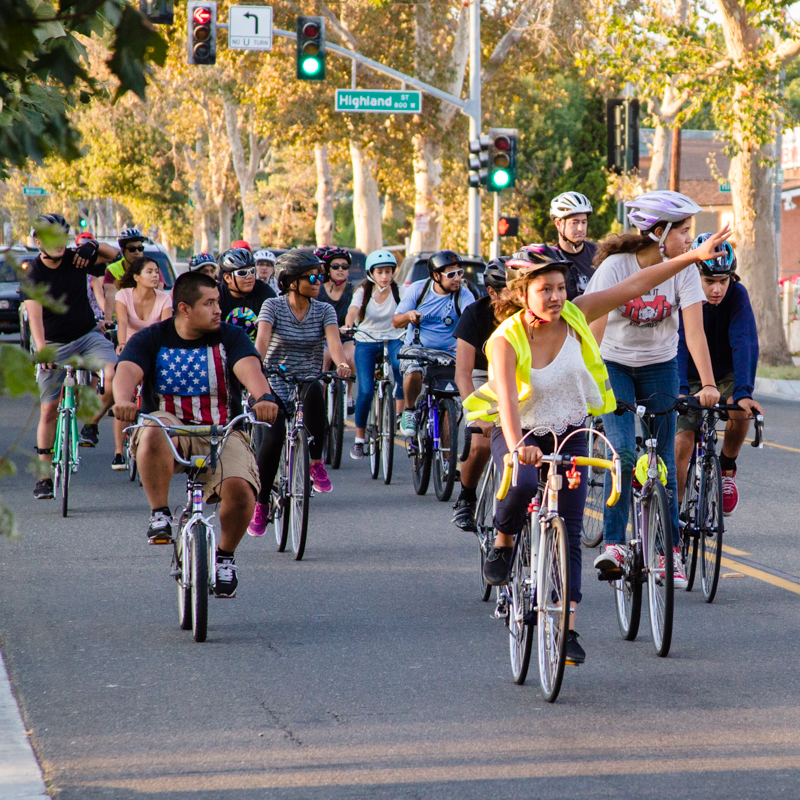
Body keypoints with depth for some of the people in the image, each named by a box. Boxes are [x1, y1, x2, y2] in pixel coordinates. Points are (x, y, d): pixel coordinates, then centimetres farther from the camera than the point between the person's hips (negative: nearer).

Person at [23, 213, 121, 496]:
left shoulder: (75, 258, -3)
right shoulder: (33, 274, -13)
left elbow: (114, 255, 10)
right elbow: (35, 314, -26)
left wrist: (94, 246, -12)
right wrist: (41, 346, -42)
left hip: (87, 335, 2)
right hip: (54, 345, -2)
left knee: (113, 375, -27)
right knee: (49, 409, -1)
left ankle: (91, 425, -3)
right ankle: (44, 476, 8)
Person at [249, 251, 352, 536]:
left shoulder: (324, 310, -1)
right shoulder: (273, 306, -6)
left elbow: (333, 340, -18)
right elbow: (262, 339, -22)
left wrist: (341, 363, -40)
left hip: (309, 381, 1)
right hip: (276, 385, -1)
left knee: (314, 393, -37)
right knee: (272, 440, -22)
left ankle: (316, 462, -19)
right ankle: (261, 504, -2)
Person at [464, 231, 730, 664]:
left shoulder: (575, 316, -12)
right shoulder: (506, 340, -22)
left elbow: (634, 285, -11)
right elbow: (506, 398, -37)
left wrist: (694, 255, -16)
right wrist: (517, 445, -56)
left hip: (569, 435, 3)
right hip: (519, 435, -3)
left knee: (568, 531, -4)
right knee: (523, 486, -36)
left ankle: (566, 626, 1)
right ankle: (503, 542, -5)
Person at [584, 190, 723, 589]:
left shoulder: (683, 269, -13)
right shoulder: (615, 266, -21)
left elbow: (694, 329, -19)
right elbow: (595, 326, -26)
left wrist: (708, 384, -30)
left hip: (659, 366, 3)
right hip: (614, 365, -2)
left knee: (663, 461, 1)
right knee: (624, 452, -20)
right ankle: (613, 543, -13)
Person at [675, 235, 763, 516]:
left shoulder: (737, 295, -23)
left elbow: (745, 343, -33)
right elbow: (677, 346, -33)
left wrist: (743, 392, -46)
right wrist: (679, 392, -49)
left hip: (726, 375, 0)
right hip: (691, 376, 0)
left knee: (740, 412, -29)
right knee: (682, 441, -14)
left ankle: (727, 469, -1)